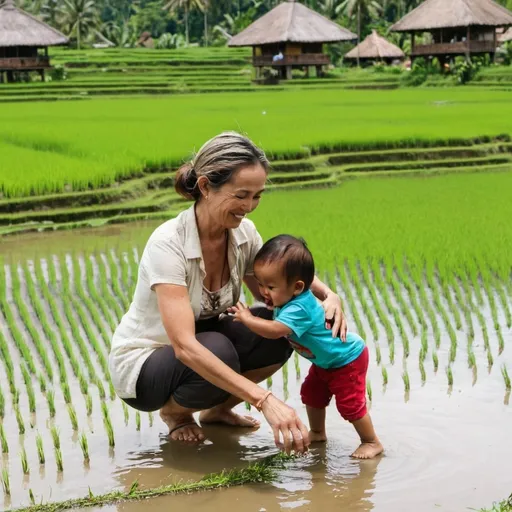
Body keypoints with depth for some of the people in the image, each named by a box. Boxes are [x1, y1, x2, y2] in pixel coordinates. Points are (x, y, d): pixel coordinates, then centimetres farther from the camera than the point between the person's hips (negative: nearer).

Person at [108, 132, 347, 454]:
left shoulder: (243, 233, -11)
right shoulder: (168, 244, -31)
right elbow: (185, 347, -39)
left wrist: (328, 295, -20)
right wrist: (265, 400, -47)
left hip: (200, 346, 6)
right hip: (141, 366, -6)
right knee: (218, 349, -36)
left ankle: (218, 409, 6)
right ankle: (174, 411, -2)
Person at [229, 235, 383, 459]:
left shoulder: (299, 309, -40)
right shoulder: (289, 300, -11)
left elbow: (274, 330, -52)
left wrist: (247, 318, -41)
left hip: (347, 358, -10)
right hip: (325, 360, 10)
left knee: (350, 404, -5)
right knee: (311, 394, 17)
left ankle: (372, 442, 11)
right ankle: (317, 433, 34)